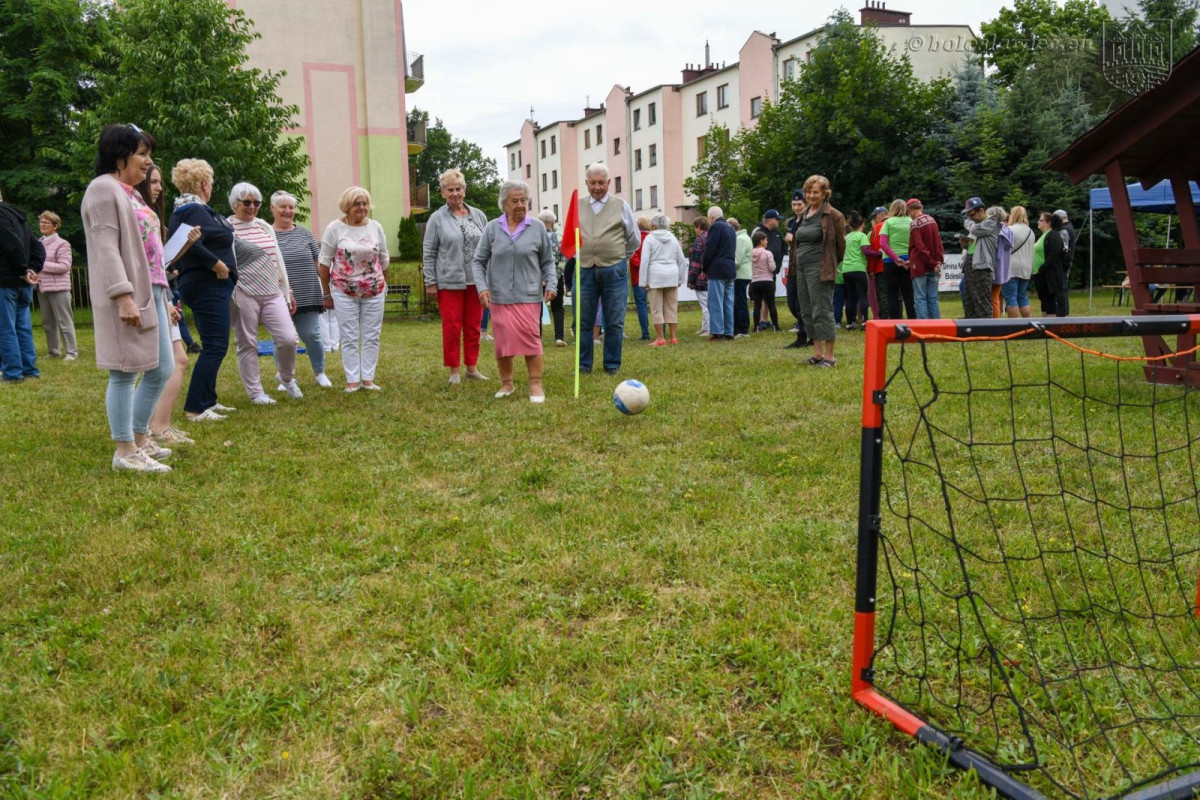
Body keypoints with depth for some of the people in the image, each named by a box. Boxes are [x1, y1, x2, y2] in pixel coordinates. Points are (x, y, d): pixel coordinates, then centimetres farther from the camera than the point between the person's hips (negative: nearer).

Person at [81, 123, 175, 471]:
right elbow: (106, 249, -16)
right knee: (126, 373, -4)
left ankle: (140, 439, 24)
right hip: (127, 296, -10)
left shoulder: (131, 194, 21)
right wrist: (123, 296, -25)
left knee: (161, 369, 12)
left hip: (151, 292, 10)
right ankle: (125, 451, 4)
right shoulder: (104, 189, -7)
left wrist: (165, 298, 22)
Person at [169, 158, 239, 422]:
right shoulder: (196, 211, -15)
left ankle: (207, 401, 23)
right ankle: (195, 408, -9)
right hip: (208, 286, -11)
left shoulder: (182, 211, 16)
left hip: (198, 285, 11)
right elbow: (192, 244, -29)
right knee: (215, 346, -10)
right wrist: (219, 265, -20)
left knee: (213, 346, 17)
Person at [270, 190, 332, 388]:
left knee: (311, 335, 2)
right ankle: (284, 376, 21)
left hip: (307, 296, 1)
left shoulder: (304, 233, 10)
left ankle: (320, 372, 21)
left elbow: (318, 262, 13)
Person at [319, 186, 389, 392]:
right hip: (344, 292, -3)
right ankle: (353, 380, 9)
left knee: (372, 336, 6)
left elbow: (383, 260, 13)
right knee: (350, 337, 2)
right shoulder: (334, 228, -5)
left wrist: (384, 286, 16)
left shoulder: (376, 227, 4)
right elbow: (324, 262, -1)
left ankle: (368, 378, 14)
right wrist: (326, 294, 0)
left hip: (374, 292, 3)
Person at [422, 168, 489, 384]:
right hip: (449, 282, -3)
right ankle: (454, 371, 8)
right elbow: (428, 253, 1)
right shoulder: (437, 218, 1)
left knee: (473, 326, 9)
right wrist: (430, 282, -5)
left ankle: (472, 368, 19)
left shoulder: (478, 216, 10)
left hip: (476, 281, 3)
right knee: (452, 327, -1)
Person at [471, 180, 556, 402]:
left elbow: (548, 261, 9)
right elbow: (478, 261, 7)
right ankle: (506, 383, 20)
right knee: (503, 340, 5)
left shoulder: (537, 227, 3)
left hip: (528, 295, -1)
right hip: (499, 296, 1)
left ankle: (536, 384, 3)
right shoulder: (492, 228, 4)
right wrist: (482, 287, -5)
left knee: (531, 338, -5)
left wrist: (550, 284, -4)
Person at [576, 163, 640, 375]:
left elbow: (634, 240, 11)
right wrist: (582, 255, 13)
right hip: (585, 270, 2)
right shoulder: (577, 206, 8)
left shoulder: (621, 206, 4)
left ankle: (612, 365, 12)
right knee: (584, 320, 5)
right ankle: (584, 365, 14)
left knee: (614, 322, 2)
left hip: (614, 271, -2)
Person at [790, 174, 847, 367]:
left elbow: (840, 244, -4)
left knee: (822, 311, -8)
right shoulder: (804, 215, 15)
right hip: (802, 268, 8)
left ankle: (829, 356, -2)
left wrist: (832, 265, 5)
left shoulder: (833, 216, -8)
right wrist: (794, 263, 15)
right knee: (807, 312, 11)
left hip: (820, 269, -8)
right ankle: (817, 352, 19)